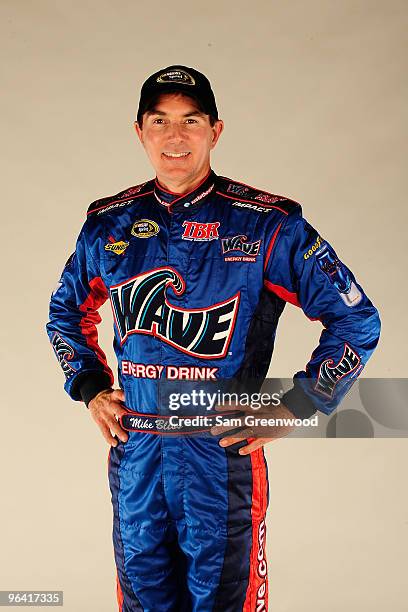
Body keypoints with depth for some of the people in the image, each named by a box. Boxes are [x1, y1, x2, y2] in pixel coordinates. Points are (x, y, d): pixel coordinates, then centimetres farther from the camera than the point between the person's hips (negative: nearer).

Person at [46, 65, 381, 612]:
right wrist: (91, 387, 8)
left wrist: (292, 409, -8)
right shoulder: (109, 223, 4)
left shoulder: (267, 223, -8)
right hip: (134, 457, 4)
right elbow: (67, 311, 21)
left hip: (225, 454, -3)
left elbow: (357, 320, -4)